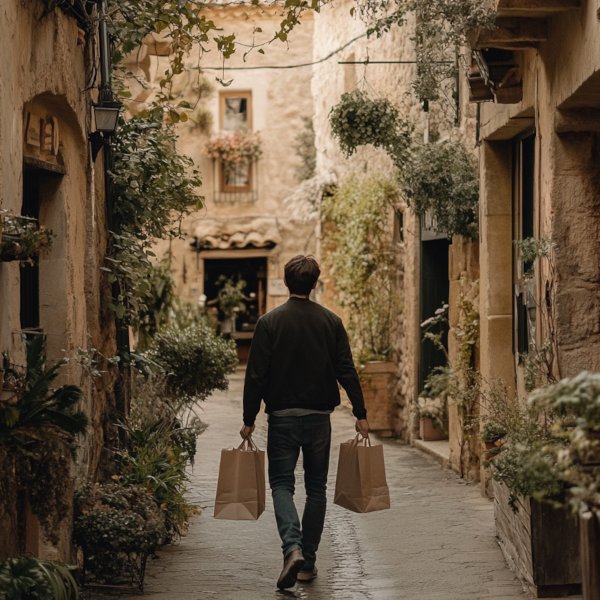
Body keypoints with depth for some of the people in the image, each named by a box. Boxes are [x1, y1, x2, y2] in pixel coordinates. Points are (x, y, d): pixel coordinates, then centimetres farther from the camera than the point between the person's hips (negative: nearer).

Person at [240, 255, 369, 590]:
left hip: (282, 417, -2)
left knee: (282, 484, 4)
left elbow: (256, 375, -7)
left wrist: (249, 420, 0)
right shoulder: (331, 322, 0)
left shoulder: (269, 323, -5)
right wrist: (361, 414, 4)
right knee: (316, 488, 12)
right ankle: (308, 562, 14)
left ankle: (292, 547, -20)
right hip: (319, 417, 2)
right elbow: (347, 371, -2)